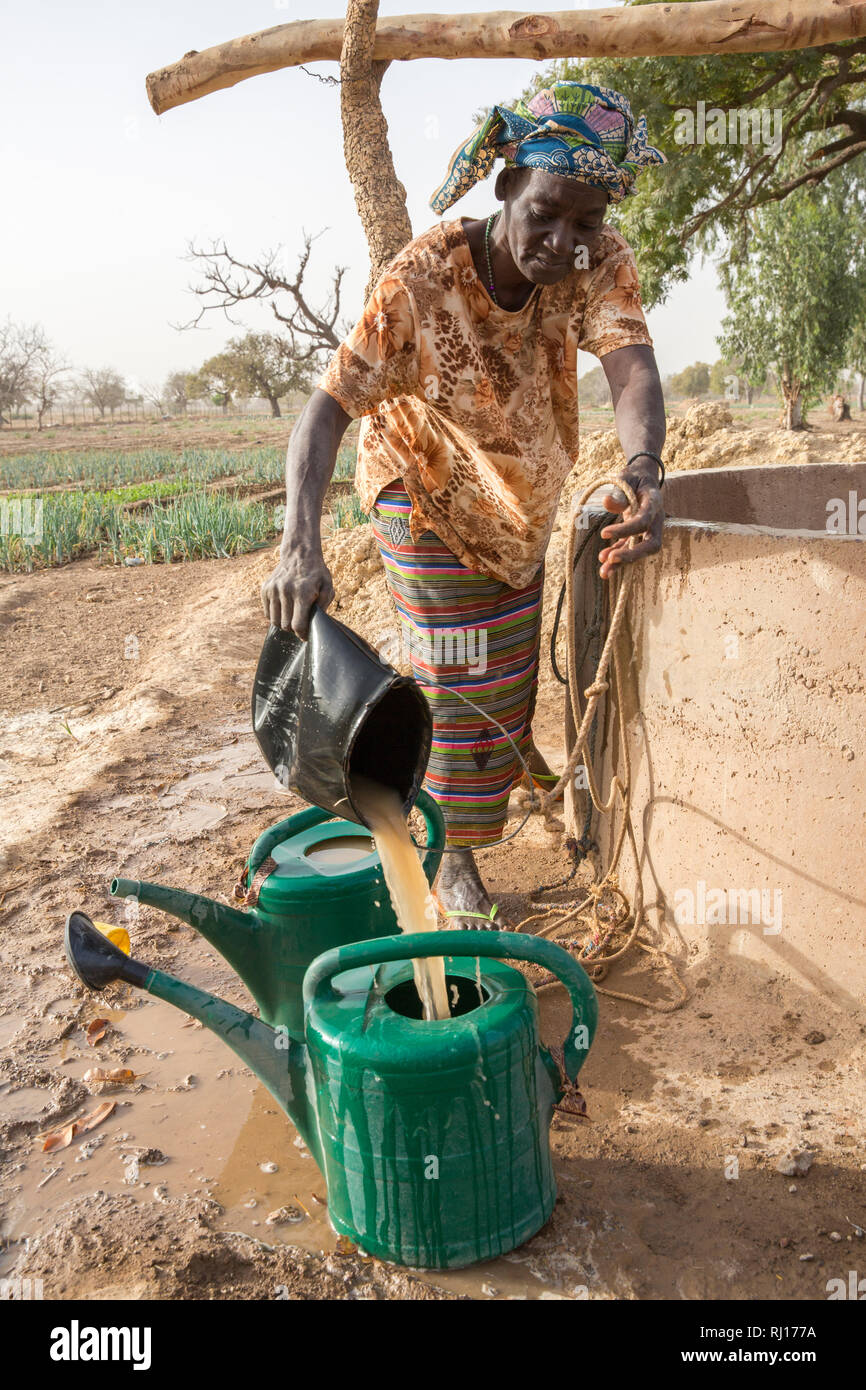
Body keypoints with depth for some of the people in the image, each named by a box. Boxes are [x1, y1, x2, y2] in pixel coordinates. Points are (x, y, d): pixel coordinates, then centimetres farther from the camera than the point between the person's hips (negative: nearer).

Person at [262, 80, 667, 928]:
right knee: (462, 676, -2)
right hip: (427, 484, -4)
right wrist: (300, 543, -57)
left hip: (521, 484, 5)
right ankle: (453, 864, 17)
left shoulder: (599, 261, -23)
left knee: (513, 658, 24)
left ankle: (510, 755, 56)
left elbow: (630, 362, -40)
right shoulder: (423, 278, -34)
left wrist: (644, 471, -62)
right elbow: (327, 407, -40)